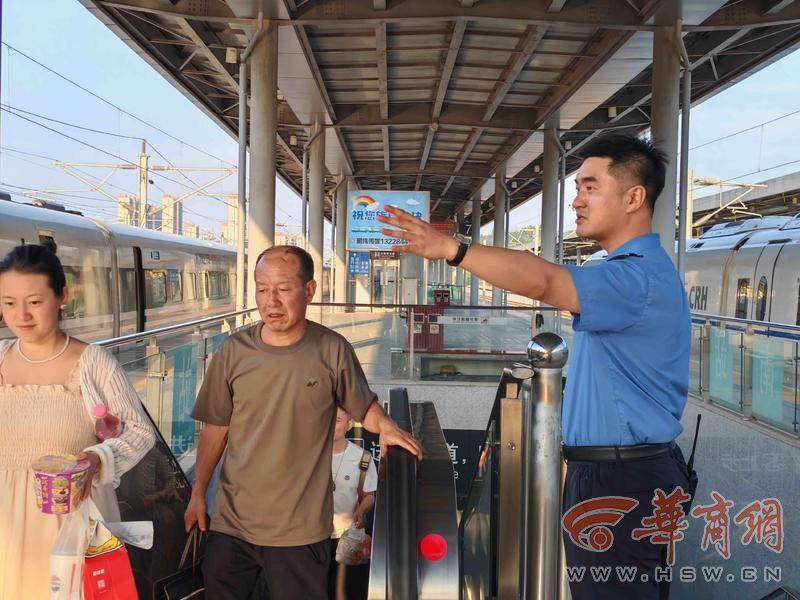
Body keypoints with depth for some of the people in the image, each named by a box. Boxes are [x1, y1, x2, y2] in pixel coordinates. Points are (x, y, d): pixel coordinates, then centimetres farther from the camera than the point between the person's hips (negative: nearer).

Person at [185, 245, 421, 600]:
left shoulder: (333, 350, -10)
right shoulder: (233, 352, -5)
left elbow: (364, 406, 4)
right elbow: (215, 429, 5)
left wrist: (385, 427, -18)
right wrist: (197, 494, 7)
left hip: (301, 529, -2)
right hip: (230, 522, 2)